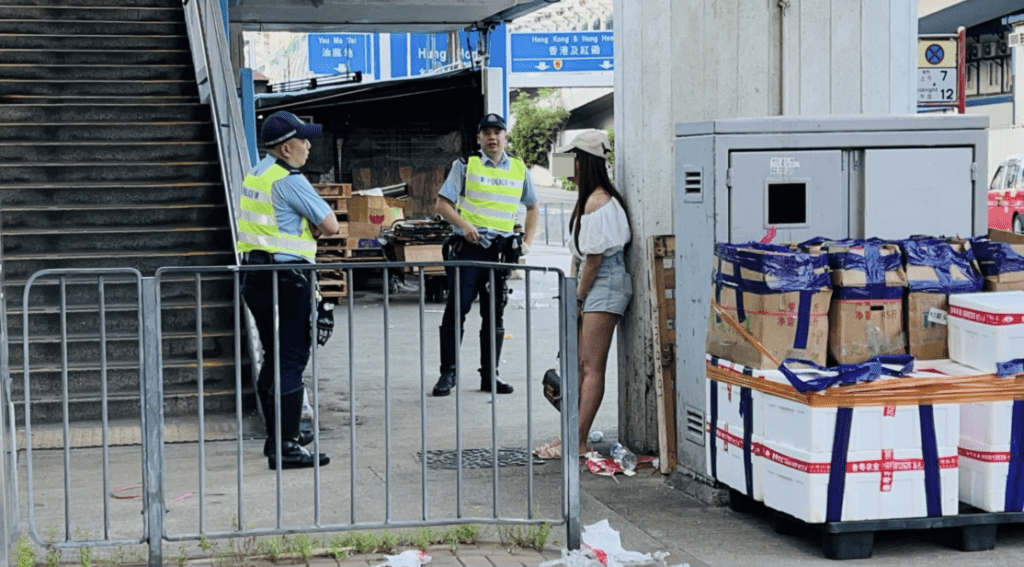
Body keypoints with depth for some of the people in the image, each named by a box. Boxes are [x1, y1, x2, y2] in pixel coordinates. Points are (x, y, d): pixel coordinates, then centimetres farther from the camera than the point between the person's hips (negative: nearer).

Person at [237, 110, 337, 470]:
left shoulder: (255, 175, 13)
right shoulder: (290, 181, -15)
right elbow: (330, 226, -14)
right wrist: (319, 222, 7)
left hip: (255, 275, 9)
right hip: (287, 278, -9)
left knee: (274, 358, 18)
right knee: (291, 361, -5)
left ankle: (278, 436, 28)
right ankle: (285, 448, -5)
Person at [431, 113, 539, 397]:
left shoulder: (519, 169, 13)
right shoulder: (465, 166, 4)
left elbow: (533, 207, 24)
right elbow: (442, 204, -1)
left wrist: (527, 241, 11)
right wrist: (464, 225, -18)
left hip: (501, 249, 3)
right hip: (467, 246, -3)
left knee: (495, 314, 7)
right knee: (456, 310, -6)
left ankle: (490, 376, 15)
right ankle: (448, 374, 0)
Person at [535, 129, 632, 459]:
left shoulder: (597, 202, -17)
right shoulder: (589, 199, 15)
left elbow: (594, 257, -17)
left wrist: (578, 298, -10)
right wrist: (573, 289, 11)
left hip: (604, 284, -11)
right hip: (593, 284, 11)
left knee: (592, 366, -10)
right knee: (580, 364, 12)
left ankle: (578, 444, -10)